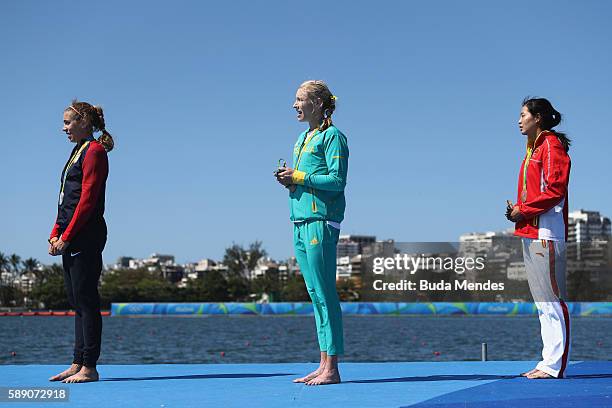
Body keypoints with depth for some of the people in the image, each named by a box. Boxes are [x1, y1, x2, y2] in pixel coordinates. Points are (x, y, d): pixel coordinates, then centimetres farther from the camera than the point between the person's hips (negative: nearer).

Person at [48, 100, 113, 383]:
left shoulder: (94, 151, -8)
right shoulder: (78, 151, 21)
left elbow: (87, 200, -16)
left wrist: (66, 237, -17)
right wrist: (55, 234, 11)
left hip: (86, 235, -10)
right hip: (70, 236, 10)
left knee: (85, 300, -8)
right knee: (77, 301, 10)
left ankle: (89, 368, -5)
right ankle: (78, 364, 14)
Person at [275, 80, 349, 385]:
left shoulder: (332, 136, -6)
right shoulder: (303, 138, 20)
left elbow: (337, 180, -15)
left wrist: (298, 177, -12)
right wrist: (288, 180, 5)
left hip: (321, 221, -9)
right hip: (300, 221, 9)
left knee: (324, 293, -8)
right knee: (315, 294, 9)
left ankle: (332, 368, -6)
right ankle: (324, 366, 12)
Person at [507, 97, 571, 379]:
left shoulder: (551, 145, -8)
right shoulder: (534, 148, 21)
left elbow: (554, 190, -17)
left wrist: (523, 209, -13)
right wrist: (517, 208, 7)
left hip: (546, 234, -10)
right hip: (530, 233, 10)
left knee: (552, 300, -9)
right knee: (543, 302, 11)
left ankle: (555, 366, -8)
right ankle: (549, 363, 16)